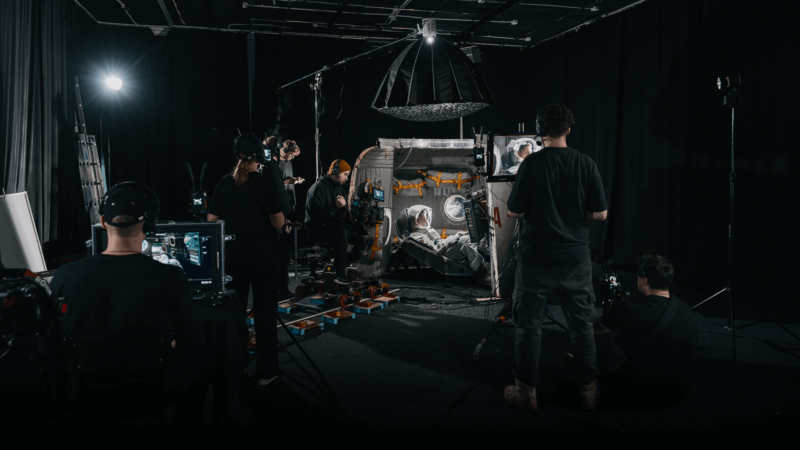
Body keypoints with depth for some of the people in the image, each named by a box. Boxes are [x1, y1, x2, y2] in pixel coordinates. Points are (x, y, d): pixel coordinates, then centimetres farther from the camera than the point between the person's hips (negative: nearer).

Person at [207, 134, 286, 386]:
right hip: (263, 254, -3)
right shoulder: (269, 181, -10)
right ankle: (265, 372, 10)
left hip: (232, 254, 4)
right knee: (265, 313, 5)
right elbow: (278, 222, -14)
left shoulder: (224, 183, 2)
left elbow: (212, 221, 4)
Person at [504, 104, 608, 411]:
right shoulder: (586, 164, -4)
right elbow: (600, 214, -1)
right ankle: (589, 391, 23)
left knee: (529, 324, 9)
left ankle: (526, 391, 17)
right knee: (582, 324, 14)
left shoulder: (532, 164, -10)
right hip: (575, 258, 2)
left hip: (536, 258, -2)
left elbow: (514, 212, -7)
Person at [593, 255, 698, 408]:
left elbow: (596, 329, -3)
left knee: (603, 334, 8)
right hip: (680, 395, 6)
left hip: (641, 395, -6)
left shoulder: (629, 309, -22)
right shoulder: (686, 310, -2)